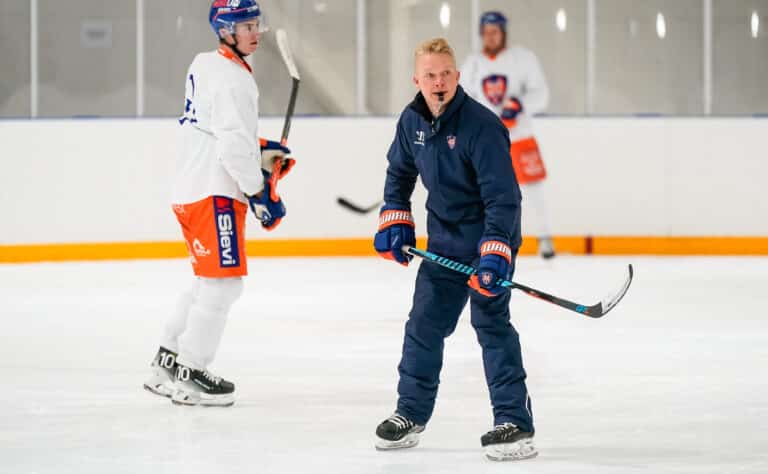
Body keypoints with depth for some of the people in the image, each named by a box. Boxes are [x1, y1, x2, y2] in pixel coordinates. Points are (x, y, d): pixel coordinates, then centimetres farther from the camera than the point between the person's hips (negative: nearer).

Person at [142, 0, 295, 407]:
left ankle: (166, 365, 24)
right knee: (222, 284, -5)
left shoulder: (204, 65, 14)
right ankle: (189, 376, -2)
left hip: (191, 190, 10)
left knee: (208, 283, 19)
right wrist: (262, 192, -15)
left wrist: (261, 151, 18)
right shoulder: (232, 79, -16)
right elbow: (233, 147, -23)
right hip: (214, 194, -10)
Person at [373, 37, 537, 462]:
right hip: (444, 237, 7)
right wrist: (394, 222, 9)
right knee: (424, 322, 12)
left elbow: (503, 196, -26)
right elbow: (399, 171, 18)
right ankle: (411, 413, 27)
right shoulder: (412, 120, -2)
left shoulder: (481, 125, -23)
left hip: (488, 235, -7)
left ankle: (516, 423, -13)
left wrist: (494, 254, -34)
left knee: (491, 322, -14)